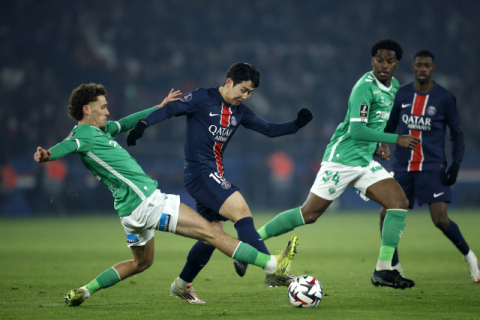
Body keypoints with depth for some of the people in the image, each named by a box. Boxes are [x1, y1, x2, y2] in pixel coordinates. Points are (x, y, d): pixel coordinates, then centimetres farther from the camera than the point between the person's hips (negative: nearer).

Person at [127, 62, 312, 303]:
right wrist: (143, 123, -27)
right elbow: (170, 109, -12)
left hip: (215, 175, 9)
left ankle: (181, 285, 27)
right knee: (241, 210, -21)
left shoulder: (239, 111, 13)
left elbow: (269, 129, 13)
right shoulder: (202, 98, -7)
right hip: (199, 172, -9)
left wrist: (296, 125, -2)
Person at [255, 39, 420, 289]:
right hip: (341, 159, -8)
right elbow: (356, 130, -26)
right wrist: (396, 140, -24)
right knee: (309, 214, -6)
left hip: (366, 162, 8)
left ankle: (383, 270, -9)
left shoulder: (394, 86, 10)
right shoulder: (365, 87, -18)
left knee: (400, 202, -10)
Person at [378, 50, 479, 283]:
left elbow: (457, 133, 3)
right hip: (403, 166, 4)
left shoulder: (444, 98, -4)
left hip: (432, 167, -4)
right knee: (386, 214, -6)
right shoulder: (401, 95, 5)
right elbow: (389, 126, 16)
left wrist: (456, 163, -7)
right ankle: (394, 268, 10)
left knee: (440, 220, -13)